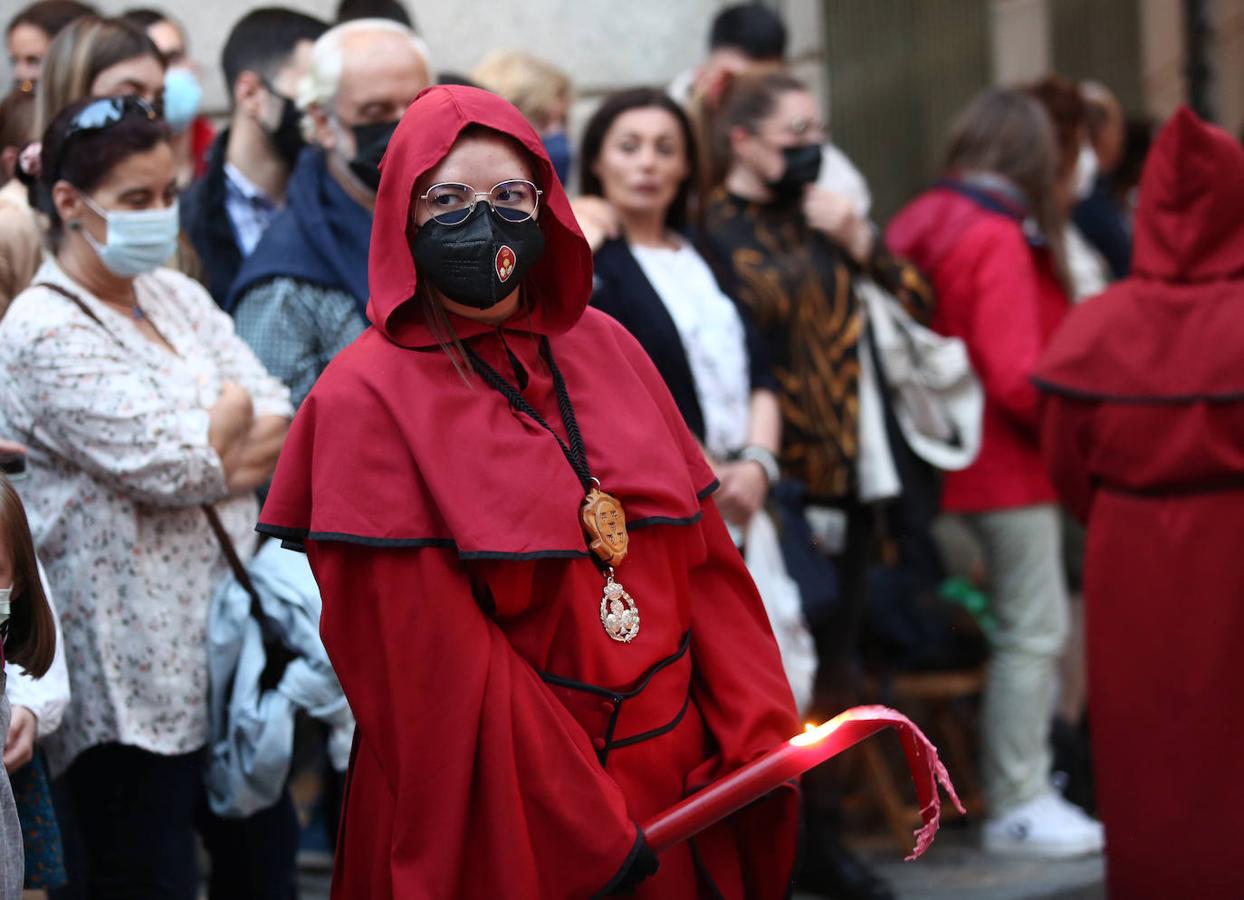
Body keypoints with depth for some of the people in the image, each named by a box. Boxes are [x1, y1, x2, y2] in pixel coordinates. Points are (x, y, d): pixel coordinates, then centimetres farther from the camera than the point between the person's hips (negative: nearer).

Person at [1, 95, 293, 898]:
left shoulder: (177, 298, 11)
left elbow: (283, 425, 5)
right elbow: (168, 464, -19)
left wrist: (207, 459, -12)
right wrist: (231, 411, -1)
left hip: (228, 636, 7)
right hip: (133, 668, -7)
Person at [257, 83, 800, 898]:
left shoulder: (605, 348, 7)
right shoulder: (368, 398, -10)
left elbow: (704, 555, 6)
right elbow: (433, 661, -15)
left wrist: (760, 740, -6)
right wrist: (588, 835, -18)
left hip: (678, 788, 5)